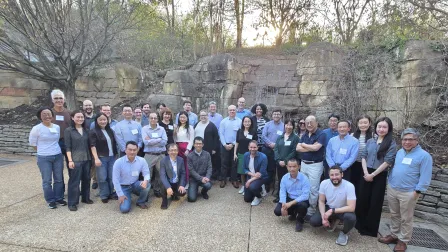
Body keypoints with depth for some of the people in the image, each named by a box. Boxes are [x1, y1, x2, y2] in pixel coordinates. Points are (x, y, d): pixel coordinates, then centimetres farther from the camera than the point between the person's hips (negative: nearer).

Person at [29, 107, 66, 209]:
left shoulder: (57, 127, 3)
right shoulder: (37, 128, -9)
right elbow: (32, 143, 0)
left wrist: (54, 149, 11)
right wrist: (43, 151, 6)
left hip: (58, 156, 4)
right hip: (44, 158, -4)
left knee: (59, 179, 11)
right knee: (47, 180, 4)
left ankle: (59, 198, 26)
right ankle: (50, 200, 19)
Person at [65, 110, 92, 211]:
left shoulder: (86, 130, 9)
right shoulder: (68, 130, -4)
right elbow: (68, 147, -8)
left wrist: (91, 158, 10)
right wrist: (70, 160, -14)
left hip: (87, 159, 5)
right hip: (75, 160, -5)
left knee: (86, 179, 13)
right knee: (74, 181, 0)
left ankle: (85, 198, 29)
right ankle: (72, 203, 10)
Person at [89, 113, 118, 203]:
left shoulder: (110, 130, 11)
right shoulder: (93, 132, -5)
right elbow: (93, 146, -11)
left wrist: (116, 154, 12)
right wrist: (96, 158, -19)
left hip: (112, 157, 5)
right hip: (101, 158, -5)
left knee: (112, 176, 8)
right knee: (102, 178, 1)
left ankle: (111, 193, 21)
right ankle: (104, 196, 13)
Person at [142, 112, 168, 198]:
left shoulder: (162, 129, 6)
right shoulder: (144, 129, 0)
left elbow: (164, 142, -6)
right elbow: (146, 142, -14)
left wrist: (151, 140, -10)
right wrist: (159, 139, -11)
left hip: (161, 154, 2)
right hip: (149, 155, -2)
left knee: (160, 173, 10)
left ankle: (157, 190, 27)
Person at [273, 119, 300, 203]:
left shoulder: (295, 138, -2)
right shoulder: (280, 137, 12)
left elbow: (294, 151, -9)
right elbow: (276, 149, 5)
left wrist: (285, 161, -15)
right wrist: (279, 160, -9)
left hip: (289, 164, -4)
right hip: (279, 163, 4)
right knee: (280, 180, 12)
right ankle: (278, 196, 26)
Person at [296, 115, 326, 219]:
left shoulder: (321, 134, -10)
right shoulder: (304, 135, 10)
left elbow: (316, 147, -23)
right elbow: (298, 148, -1)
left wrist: (304, 145, -7)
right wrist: (311, 147, -14)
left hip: (315, 165, -7)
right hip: (303, 164, 7)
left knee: (313, 189, 0)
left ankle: (311, 211, 12)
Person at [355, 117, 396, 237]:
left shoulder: (391, 144, -5)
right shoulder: (370, 141, 7)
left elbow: (388, 161, -12)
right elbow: (363, 157, 5)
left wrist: (373, 174, -13)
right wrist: (366, 173, -8)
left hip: (380, 176, -3)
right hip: (366, 174, 4)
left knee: (375, 202, 6)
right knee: (362, 199, 8)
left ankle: (371, 229, 21)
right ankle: (360, 224, 26)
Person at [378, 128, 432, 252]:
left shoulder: (424, 155, -9)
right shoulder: (399, 152, 10)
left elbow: (425, 176, -11)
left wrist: (417, 191, -15)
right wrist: (390, 183, 14)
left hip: (408, 193, -6)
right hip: (391, 189, 6)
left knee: (406, 219, 6)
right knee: (394, 215, 17)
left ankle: (403, 241, 20)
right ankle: (394, 235, 30)